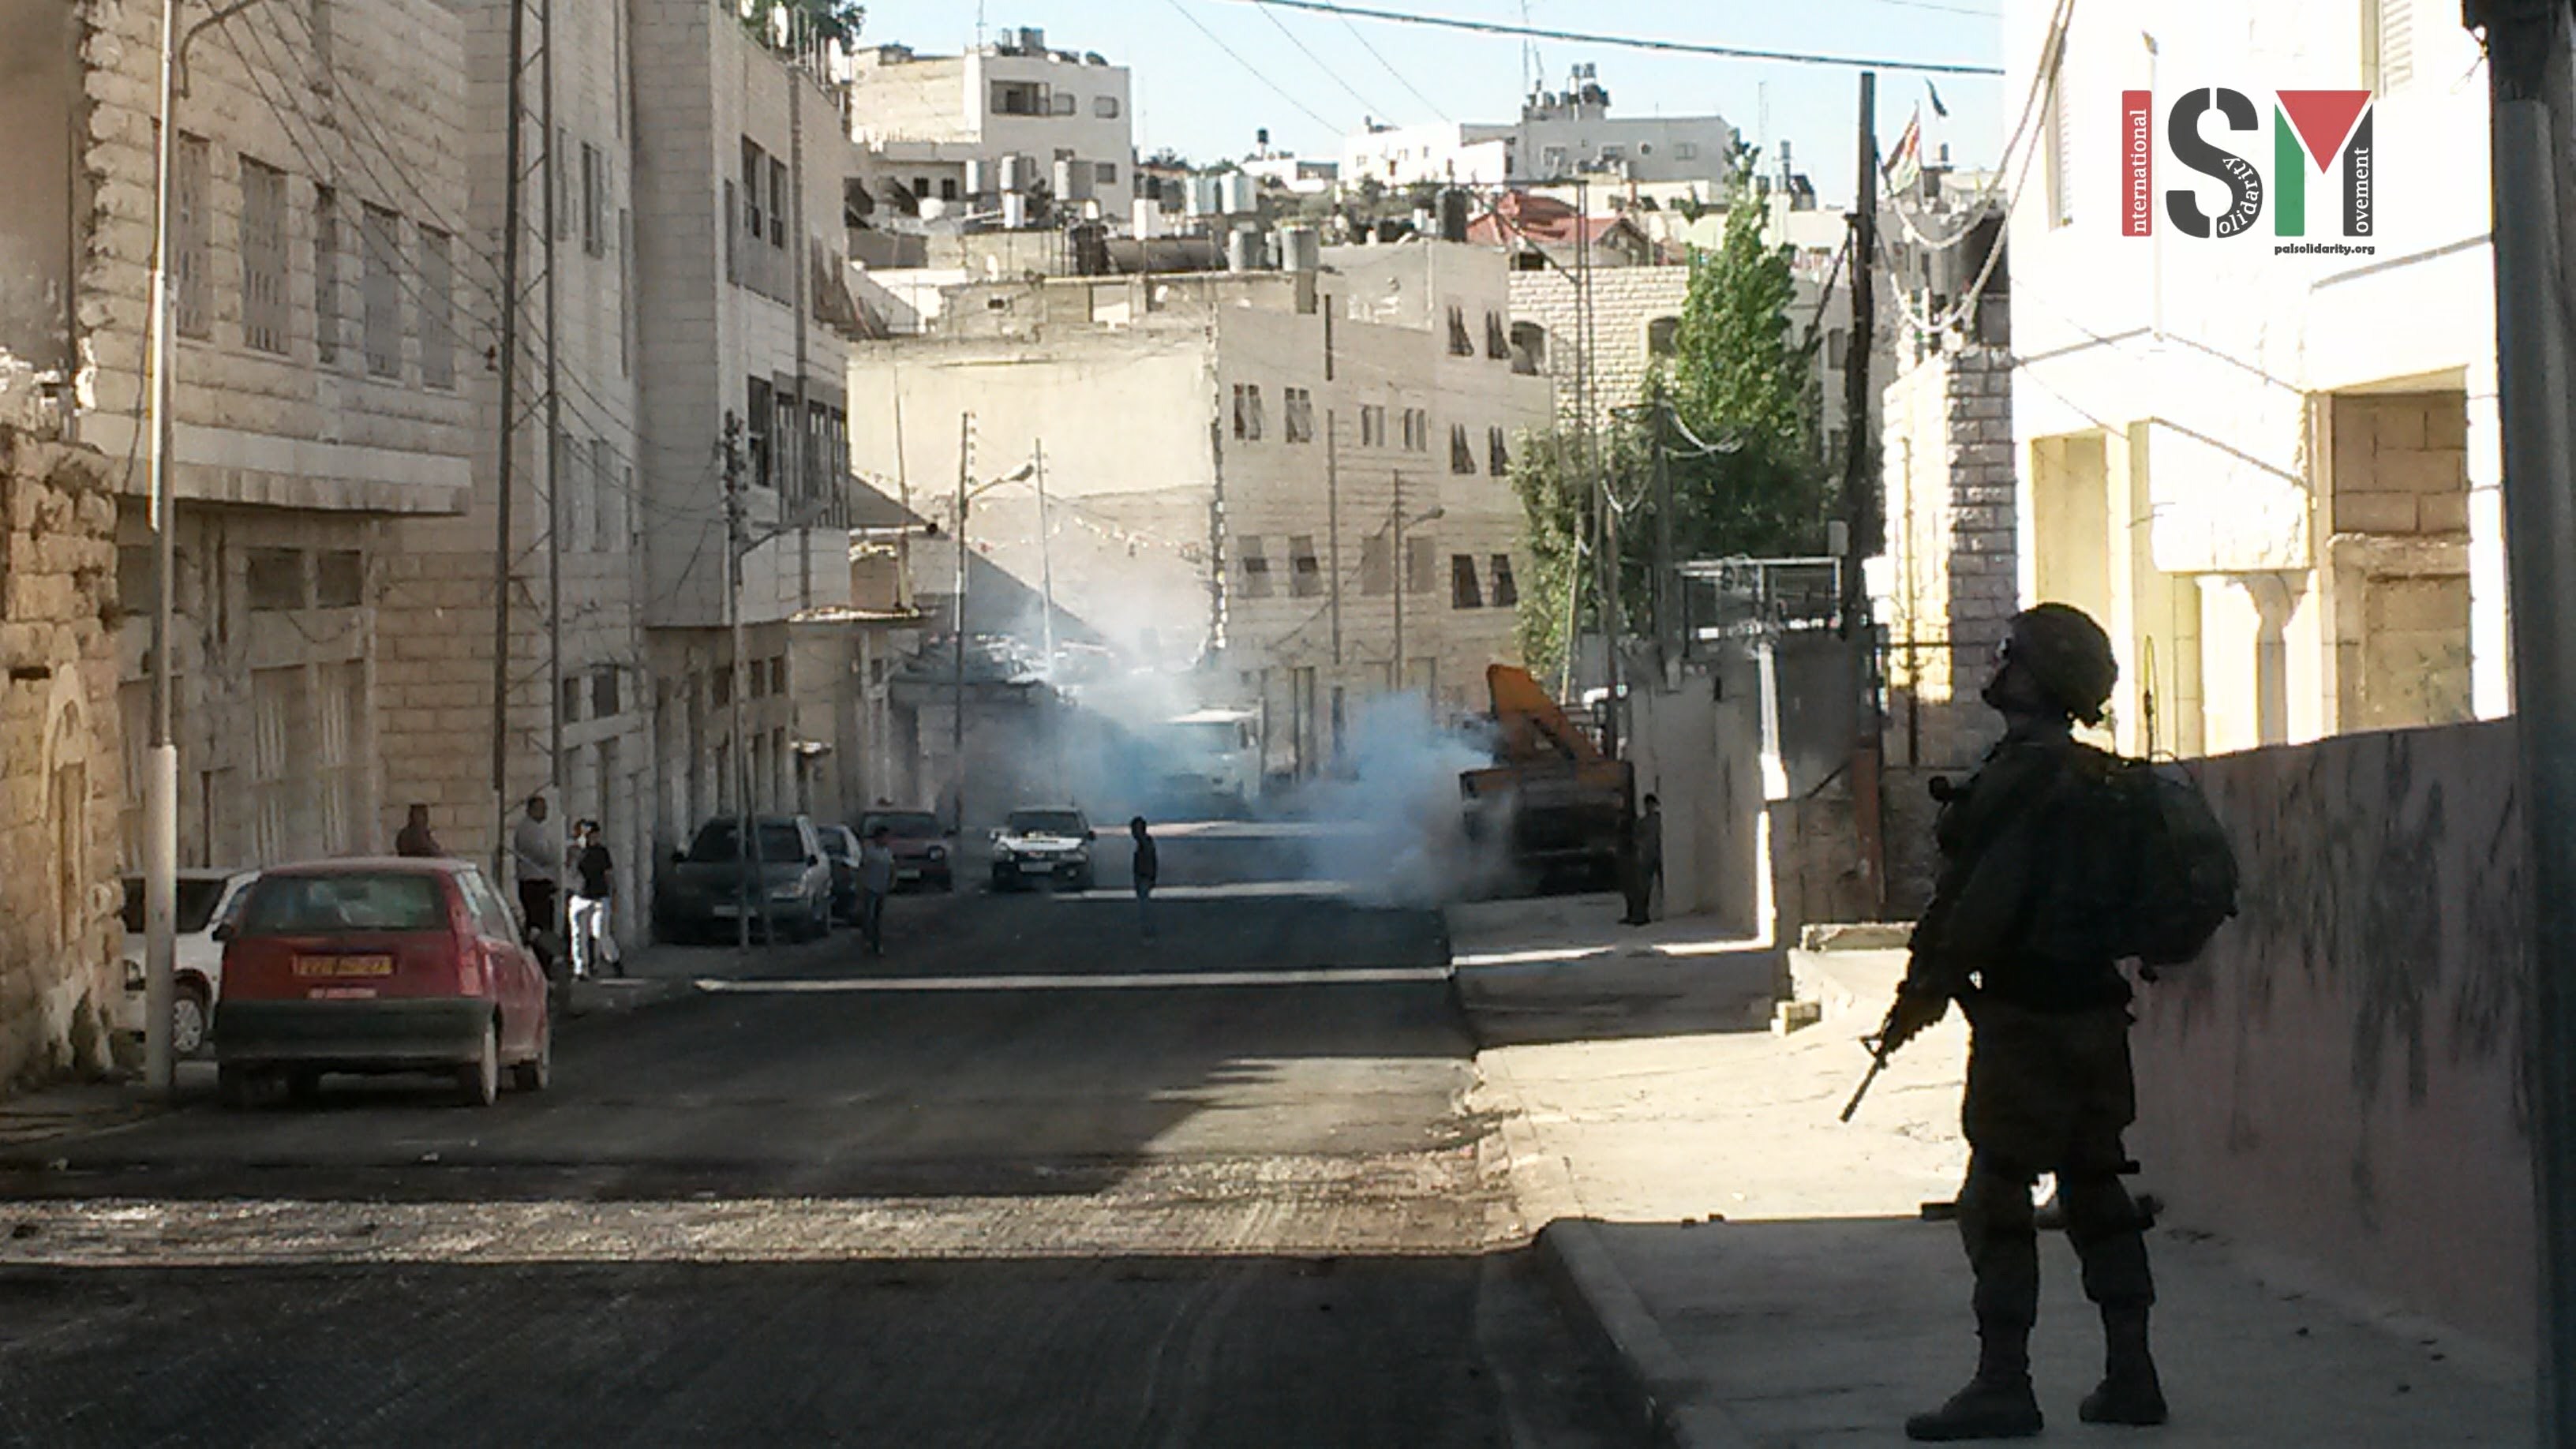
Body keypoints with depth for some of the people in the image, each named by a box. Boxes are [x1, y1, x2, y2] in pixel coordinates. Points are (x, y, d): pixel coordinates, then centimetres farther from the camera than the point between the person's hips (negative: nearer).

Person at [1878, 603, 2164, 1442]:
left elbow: (1980, 901, -21)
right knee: (2096, 1189, 13)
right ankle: (2130, 1375, 14)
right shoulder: (2102, 778, 12)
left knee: (1996, 1197, -4)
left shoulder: (2019, 777, -16)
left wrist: (1929, 987, -12)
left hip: (2025, 1020, -9)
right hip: (2097, 1013, 9)